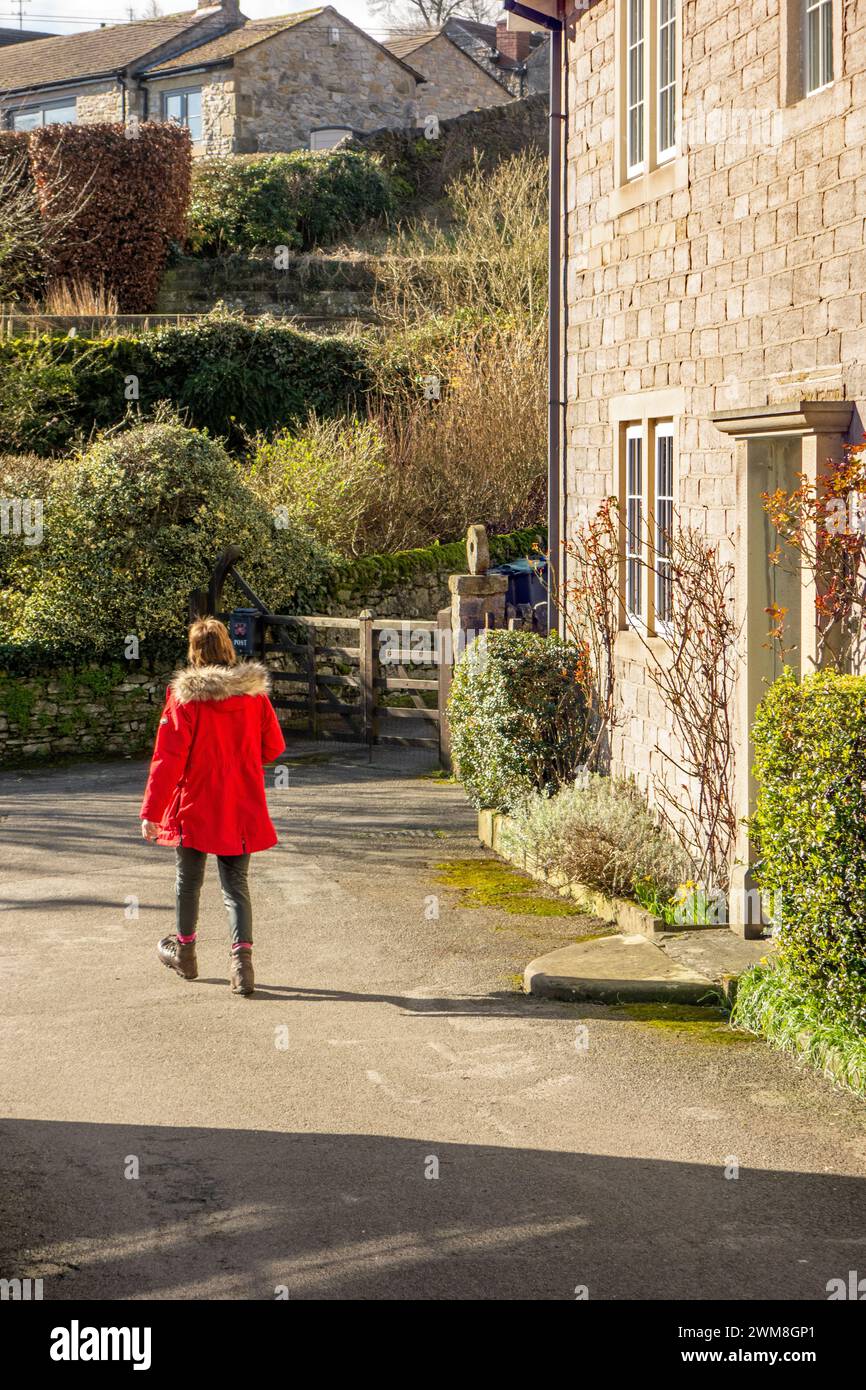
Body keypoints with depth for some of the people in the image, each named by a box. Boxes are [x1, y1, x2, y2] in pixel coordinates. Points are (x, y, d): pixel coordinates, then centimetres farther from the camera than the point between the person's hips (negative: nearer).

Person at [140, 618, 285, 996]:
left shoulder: (185, 696, -14)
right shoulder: (254, 692, -3)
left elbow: (168, 757, -15)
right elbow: (274, 746, 7)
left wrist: (151, 810, -12)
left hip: (195, 806, -2)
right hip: (242, 808, 2)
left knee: (189, 879, 16)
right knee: (236, 883, 6)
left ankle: (184, 951, 32)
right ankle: (242, 959, -10)